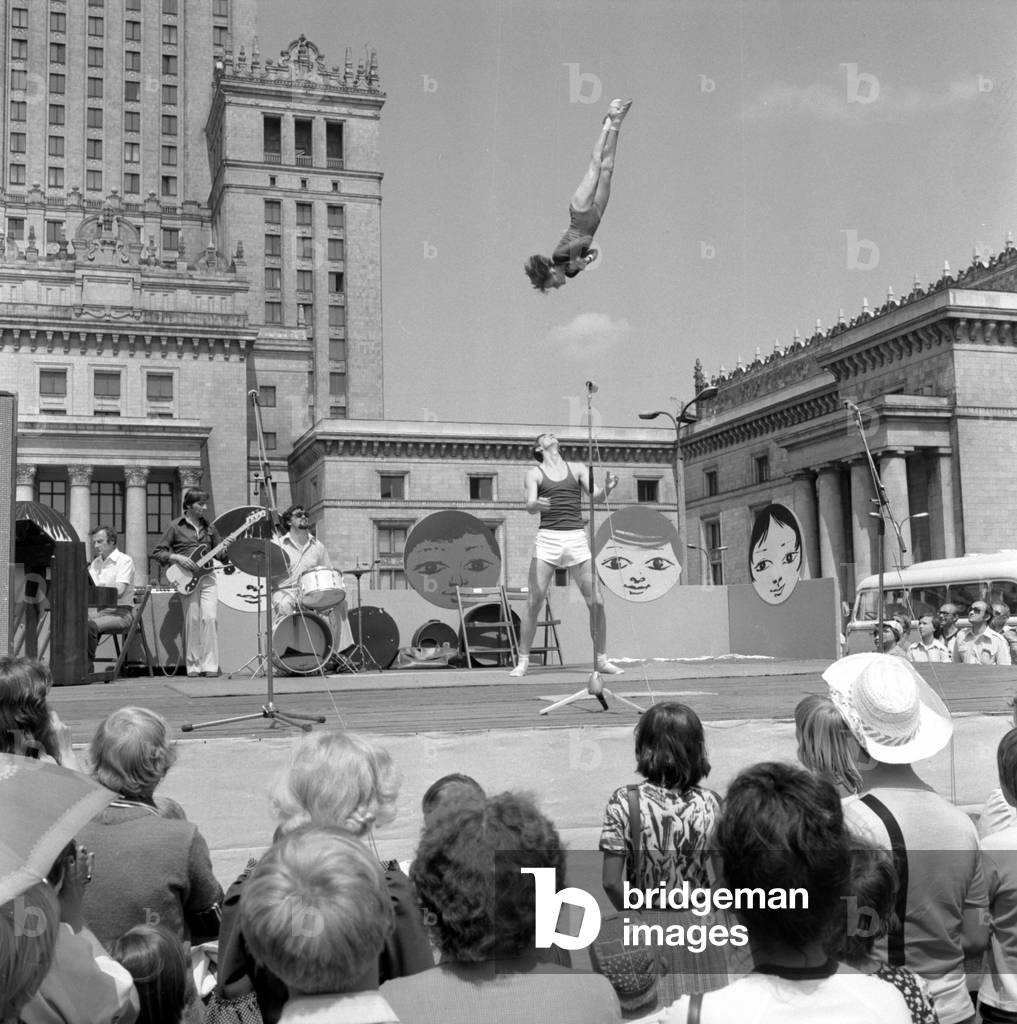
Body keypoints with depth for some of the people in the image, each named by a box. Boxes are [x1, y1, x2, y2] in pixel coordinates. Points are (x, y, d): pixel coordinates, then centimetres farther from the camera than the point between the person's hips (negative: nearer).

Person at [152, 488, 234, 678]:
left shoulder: (208, 527, 15)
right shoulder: (176, 527, 3)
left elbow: (220, 553, 19)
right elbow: (157, 552, 2)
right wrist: (177, 558, -12)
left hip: (207, 577, 3)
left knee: (210, 618, -10)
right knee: (192, 621, -4)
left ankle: (210, 665, -6)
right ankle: (193, 666, 5)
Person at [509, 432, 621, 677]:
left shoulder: (578, 469, 14)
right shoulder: (534, 473, 10)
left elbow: (596, 497, 3)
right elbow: (530, 506, -3)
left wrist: (607, 488, -20)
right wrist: (536, 505, -28)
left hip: (577, 538, 2)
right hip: (547, 538, -2)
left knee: (596, 602, -3)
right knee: (534, 602, -9)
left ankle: (600, 659, 11)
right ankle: (523, 661, 1)